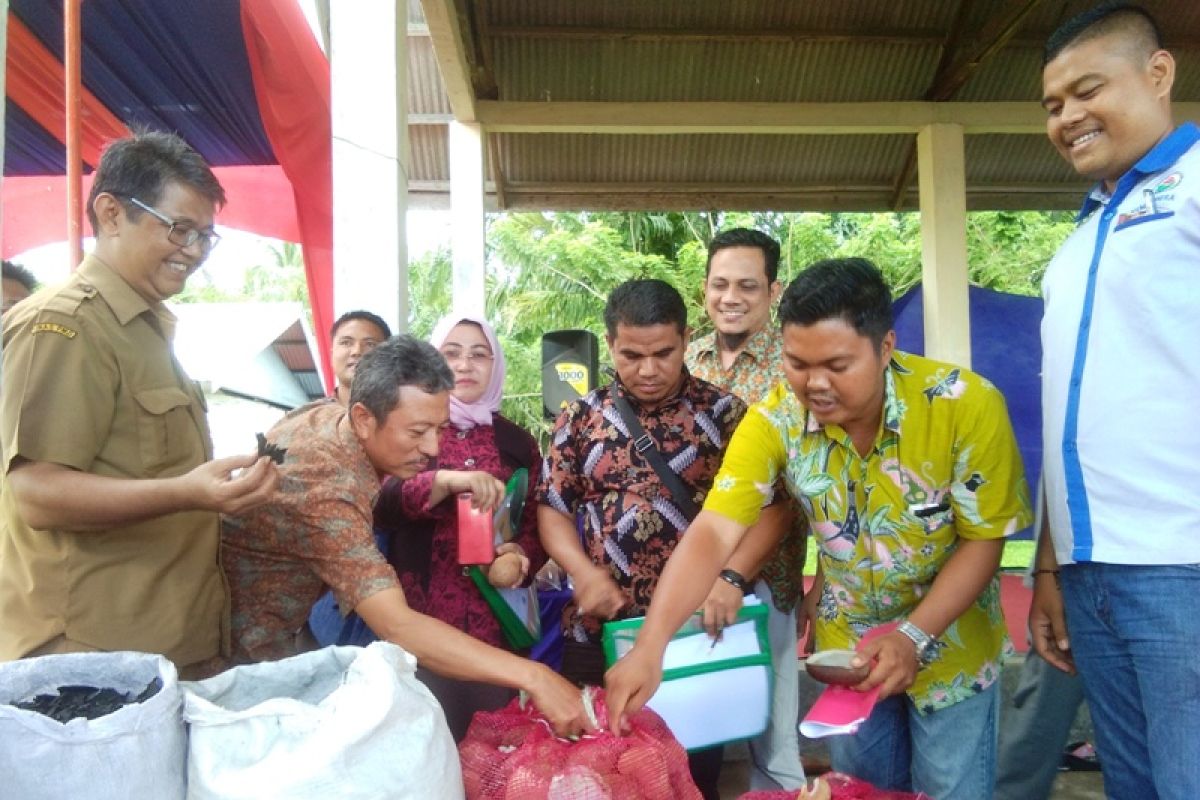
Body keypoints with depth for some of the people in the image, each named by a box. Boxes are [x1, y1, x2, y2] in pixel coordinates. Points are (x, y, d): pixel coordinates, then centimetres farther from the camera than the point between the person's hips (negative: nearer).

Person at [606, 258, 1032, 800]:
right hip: (847, 646, 2)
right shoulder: (774, 419, -22)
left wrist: (915, 637, -27)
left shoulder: (966, 404, -26)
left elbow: (983, 539, -17)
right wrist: (651, 645, -38)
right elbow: (714, 531, -27)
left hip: (948, 643, -1)